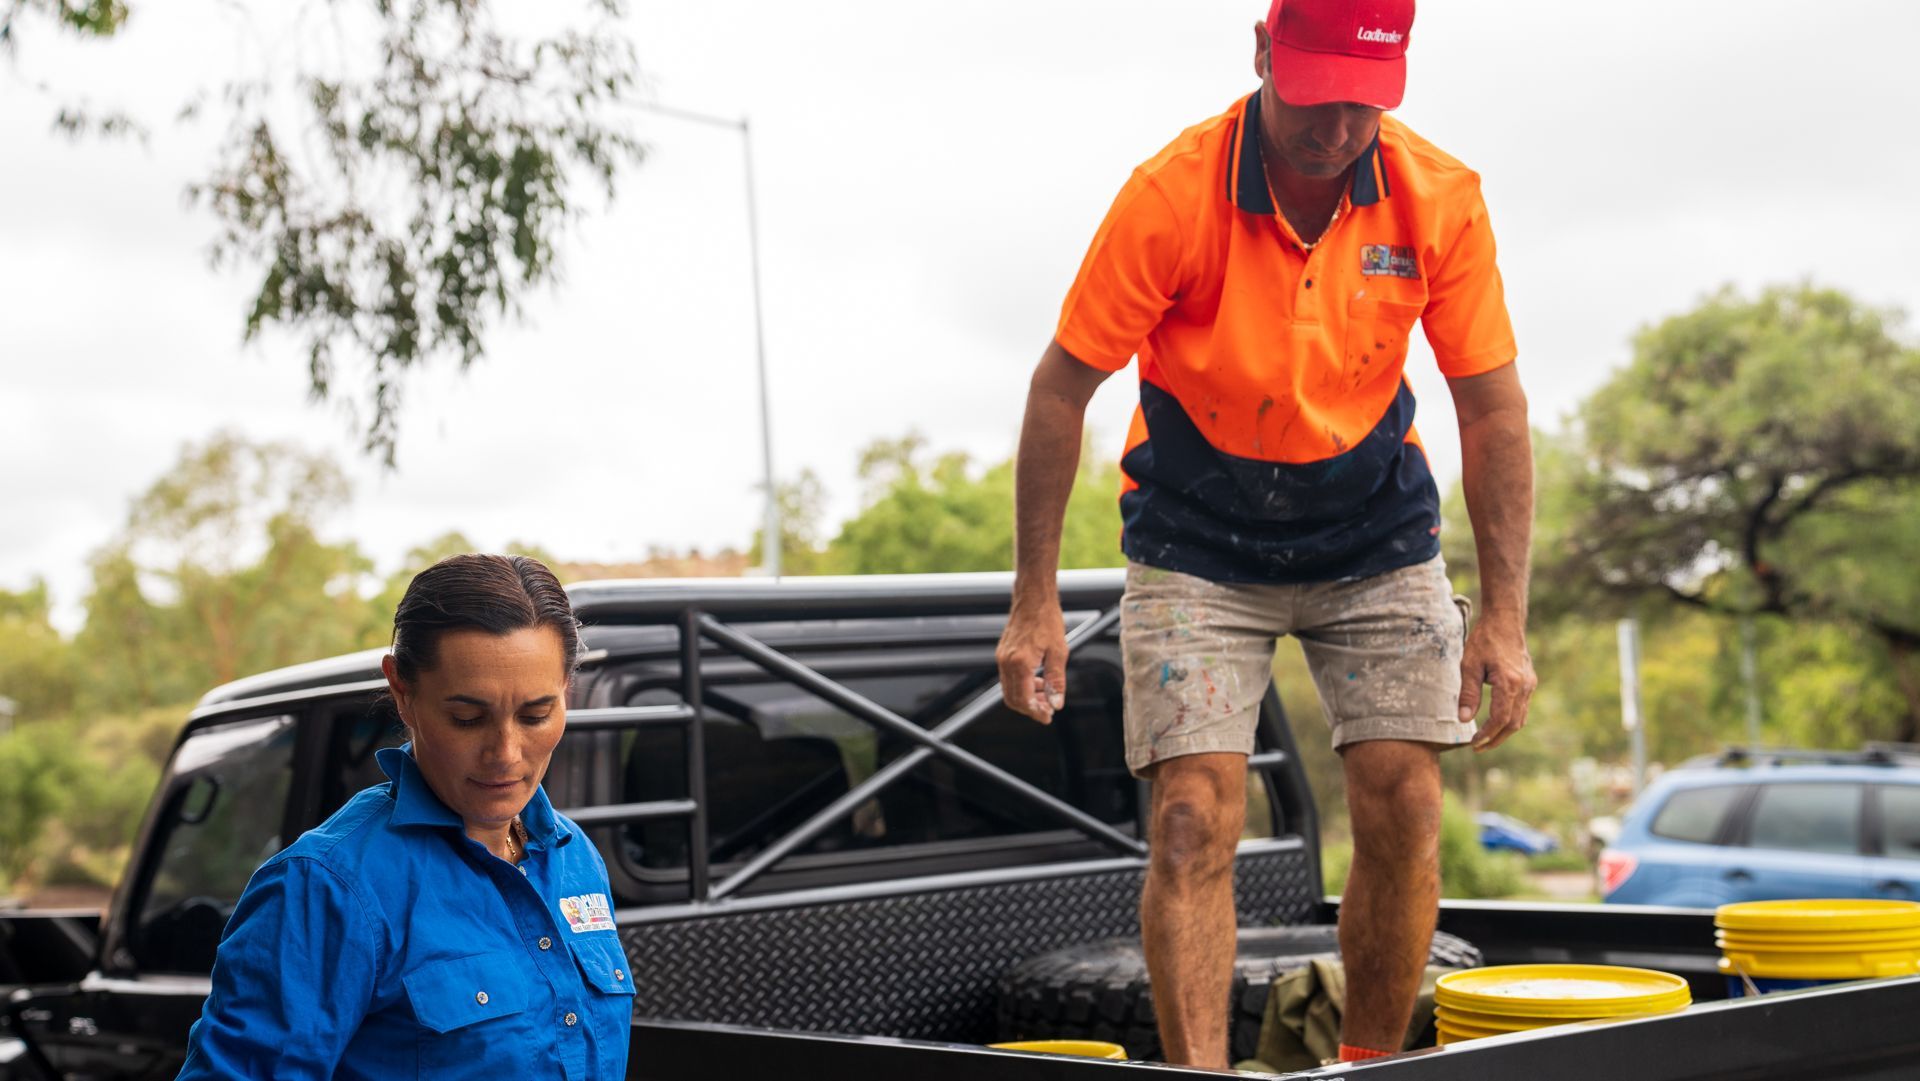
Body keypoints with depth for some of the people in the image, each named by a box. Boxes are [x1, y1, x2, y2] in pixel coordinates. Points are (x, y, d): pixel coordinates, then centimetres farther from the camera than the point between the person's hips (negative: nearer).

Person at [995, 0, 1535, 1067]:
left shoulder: (1440, 198, -14)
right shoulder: (1172, 193, -22)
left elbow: (1493, 409, -6)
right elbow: (1062, 389, -14)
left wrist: (1505, 616, -10)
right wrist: (1035, 602, -14)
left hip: (1377, 534, 2)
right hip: (1196, 541, -2)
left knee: (1403, 805, -4)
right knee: (1195, 818, -13)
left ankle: (1372, 1068, 13)